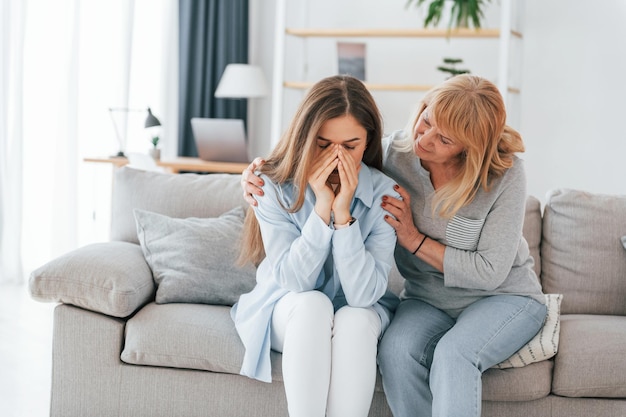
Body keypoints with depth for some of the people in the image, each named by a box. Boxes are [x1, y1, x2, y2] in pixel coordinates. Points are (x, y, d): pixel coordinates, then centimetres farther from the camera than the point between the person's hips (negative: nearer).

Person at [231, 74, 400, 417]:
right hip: (287, 310, 0)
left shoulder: (383, 193, -16)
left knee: (354, 320, -33)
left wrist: (343, 214, -32)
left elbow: (364, 294, -23)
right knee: (313, 303, -33)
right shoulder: (274, 186, -15)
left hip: (358, 315, 0)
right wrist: (322, 208, -31)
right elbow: (294, 280, -23)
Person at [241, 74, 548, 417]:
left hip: (504, 296, -3)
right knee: (396, 350, -31)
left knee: (453, 354, -35)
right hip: (427, 298, 3)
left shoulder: (506, 176, -20)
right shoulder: (394, 152, -10)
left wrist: (415, 239, -20)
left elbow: (490, 272, -18)